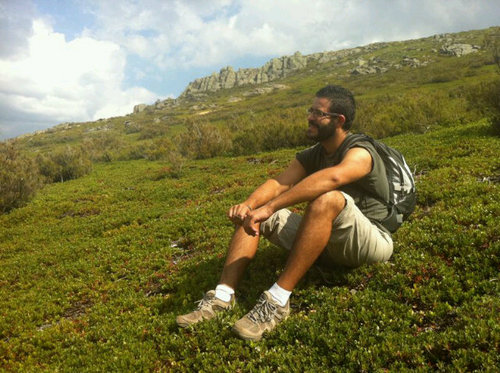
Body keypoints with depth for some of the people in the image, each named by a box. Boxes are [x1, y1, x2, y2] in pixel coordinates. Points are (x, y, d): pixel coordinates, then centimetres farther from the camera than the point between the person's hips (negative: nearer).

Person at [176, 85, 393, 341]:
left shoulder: (360, 153, -16)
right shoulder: (310, 156, 7)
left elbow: (333, 177, -39)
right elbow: (279, 183, -9)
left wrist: (270, 208, -44)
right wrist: (249, 204, -30)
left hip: (372, 241, -6)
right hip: (326, 243, 7)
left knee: (327, 198, -38)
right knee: (249, 213, -4)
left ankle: (277, 300, -35)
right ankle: (223, 296, -17)